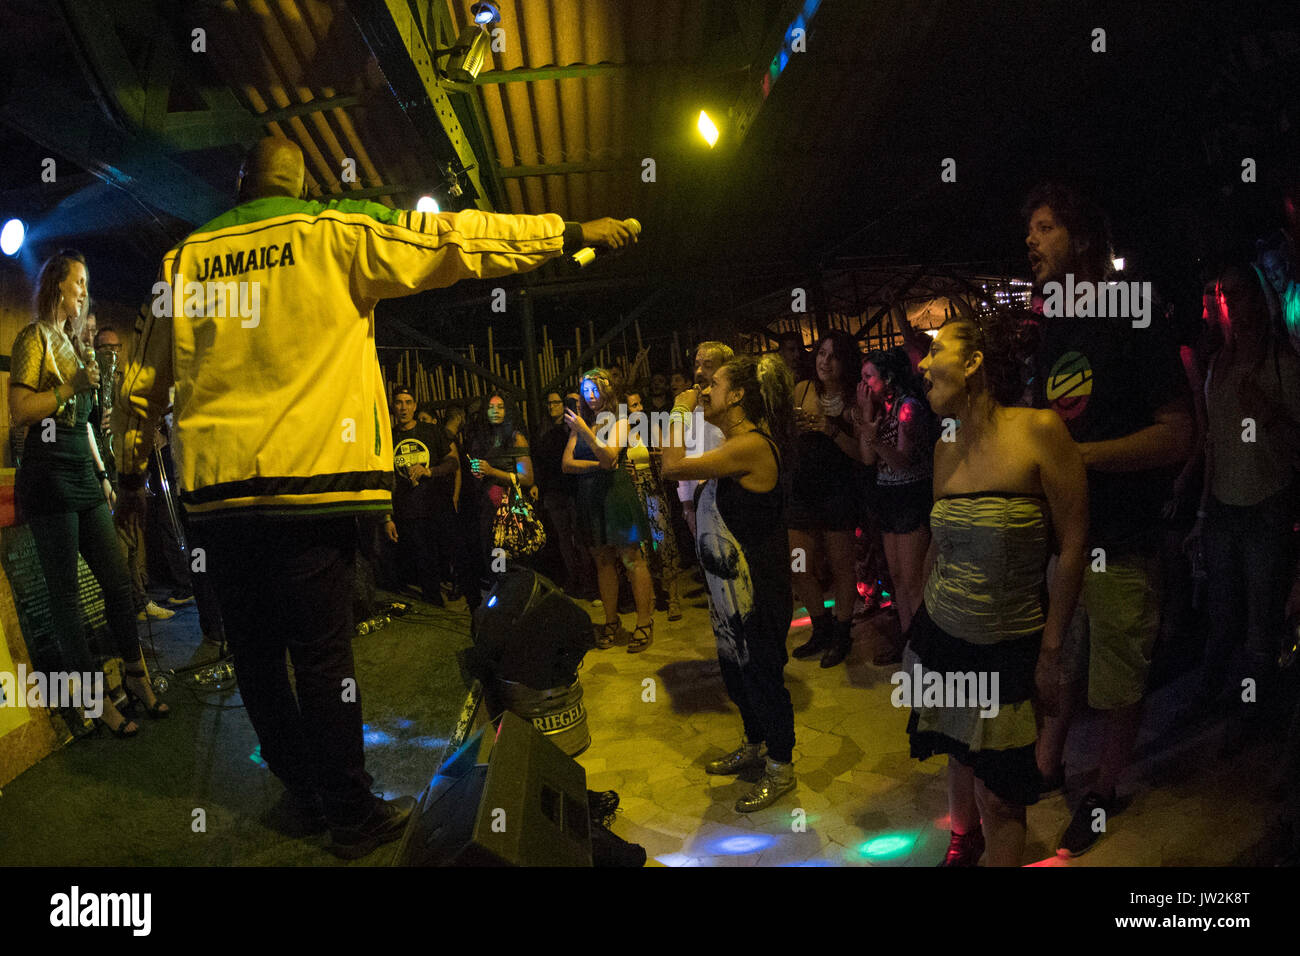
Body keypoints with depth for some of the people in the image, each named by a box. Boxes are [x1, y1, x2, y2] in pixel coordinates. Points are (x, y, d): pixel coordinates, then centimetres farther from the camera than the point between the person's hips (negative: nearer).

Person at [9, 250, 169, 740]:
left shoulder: (74, 342, 21)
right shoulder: (35, 337, -4)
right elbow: (19, 410, -12)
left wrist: (102, 474, 22)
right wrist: (71, 386, -20)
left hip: (82, 475, 8)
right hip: (48, 475, -8)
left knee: (117, 579, 6)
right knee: (65, 591, -2)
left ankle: (135, 676, 17)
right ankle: (94, 699, 3)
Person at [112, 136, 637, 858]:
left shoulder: (184, 260, 14)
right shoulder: (333, 233, 2)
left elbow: (144, 378, 22)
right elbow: (452, 240, 0)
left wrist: (133, 466, 36)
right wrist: (572, 233, 5)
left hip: (216, 485, 5)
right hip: (310, 475, -4)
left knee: (256, 650, 14)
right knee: (324, 654, 1)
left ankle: (305, 792, 28)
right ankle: (352, 815, 12)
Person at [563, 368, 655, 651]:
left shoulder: (618, 421, 0)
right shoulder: (581, 423, 14)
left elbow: (609, 457, -15)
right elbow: (567, 464, 4)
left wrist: (585, 431, -22)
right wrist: (599, 464, -7)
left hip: (616, 493, -5)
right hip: (590, 497, 5)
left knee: (632, 559, -6)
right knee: (602, 561, 7)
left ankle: (644, 624, -2)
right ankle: (611, 623, 15)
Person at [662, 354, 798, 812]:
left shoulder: (751, 445, -25)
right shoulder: (732, 443, 7)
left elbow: (673, 466, -27)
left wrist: (680, 410, -17)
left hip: (755, 586, -10)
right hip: (729, 582, 10)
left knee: (761, 672, 6)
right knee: (736, 669, 24)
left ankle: (781, 766, 26)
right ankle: (755, 745, 45)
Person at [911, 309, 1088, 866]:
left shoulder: (1038, 430, -17)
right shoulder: (946, 449, 3)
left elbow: (1073, 544, -14)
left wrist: (1051, 650, -13)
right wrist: (919, 621, 15)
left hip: (1010, 647, -5)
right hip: (942, 636, 5)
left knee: (997, 793, 3)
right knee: (959, 754, 20)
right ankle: (963, 842, 47)